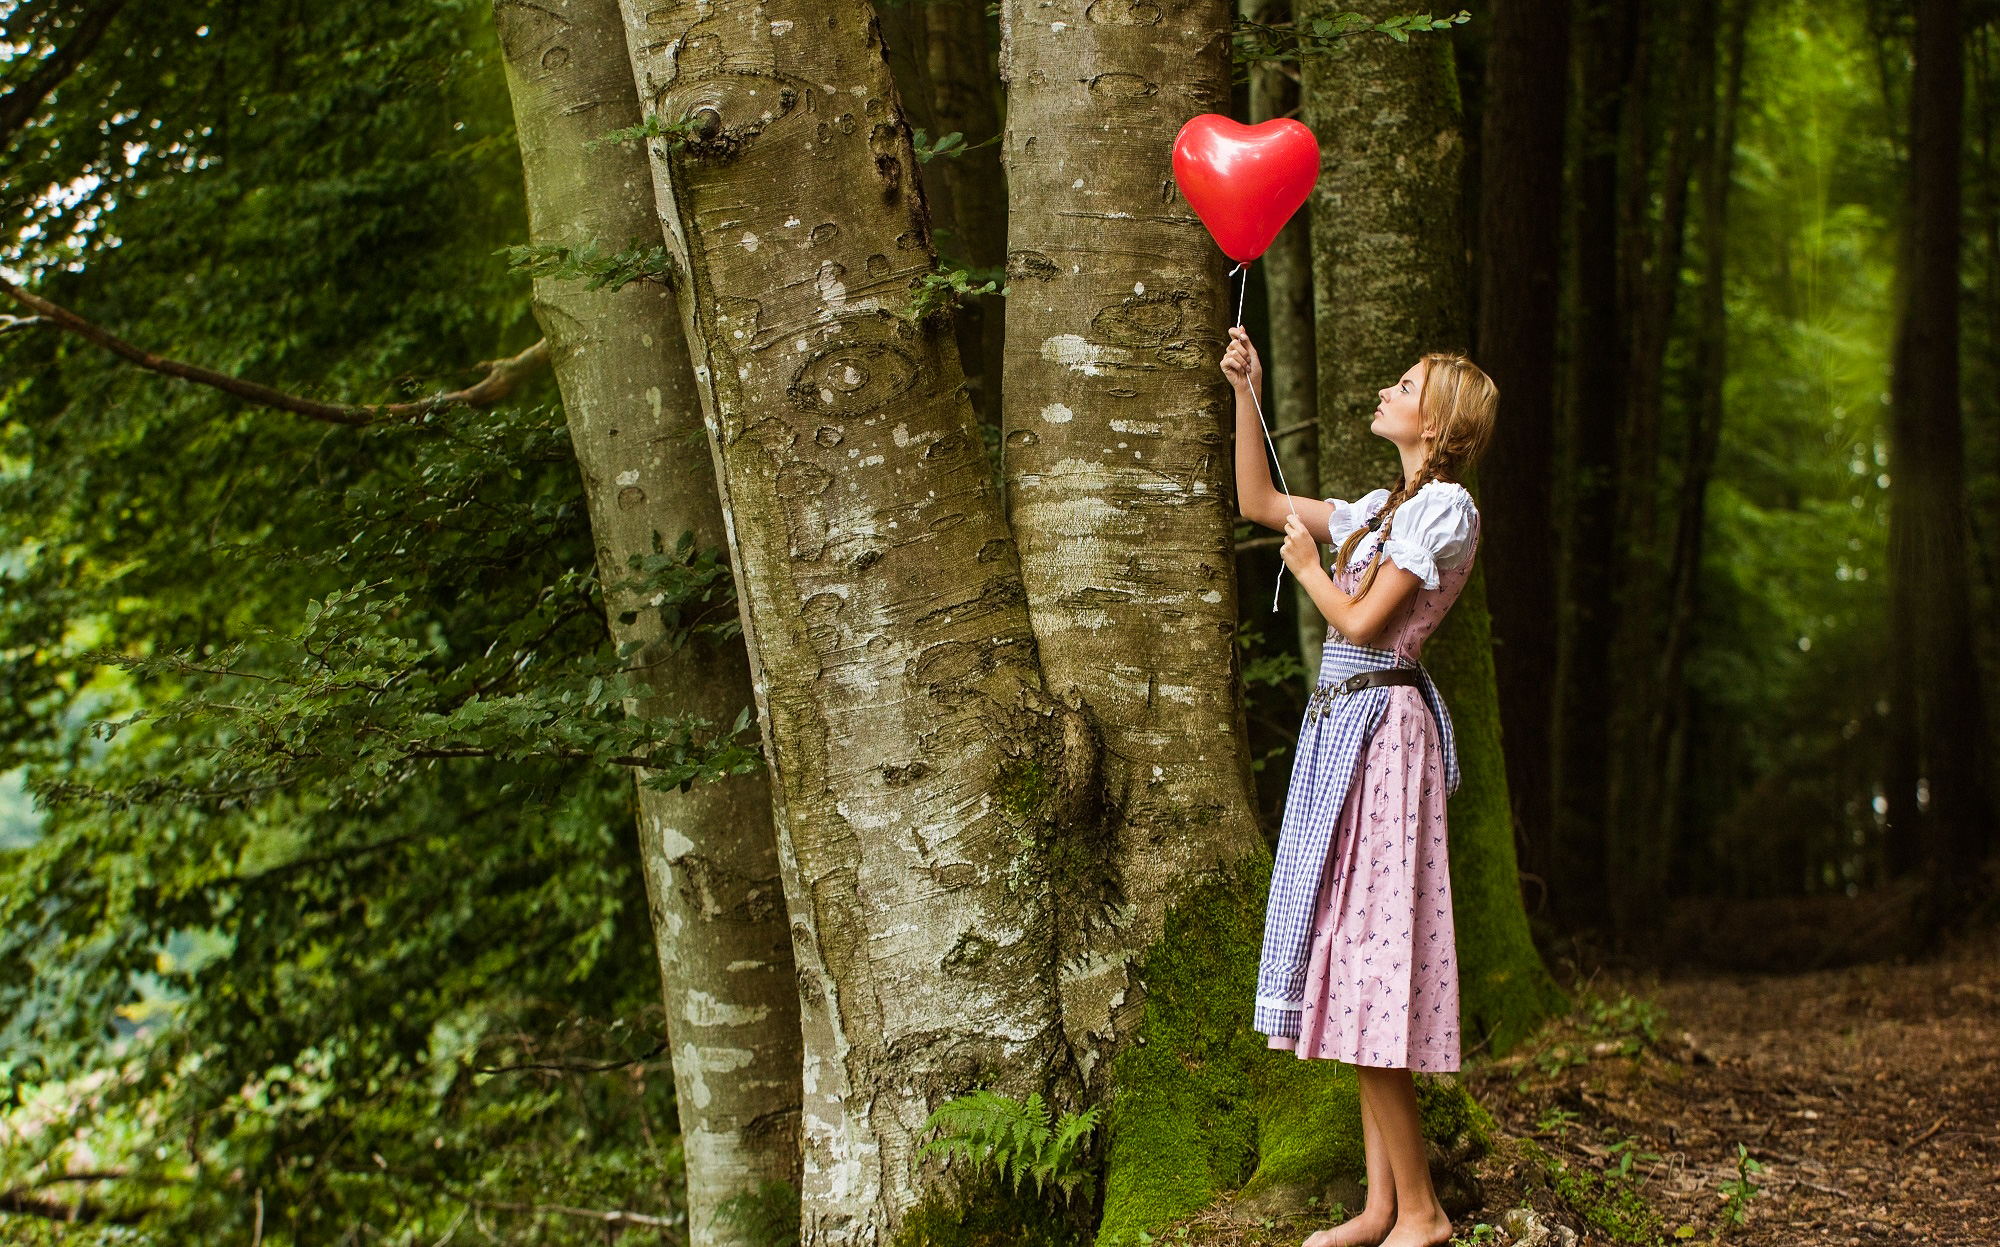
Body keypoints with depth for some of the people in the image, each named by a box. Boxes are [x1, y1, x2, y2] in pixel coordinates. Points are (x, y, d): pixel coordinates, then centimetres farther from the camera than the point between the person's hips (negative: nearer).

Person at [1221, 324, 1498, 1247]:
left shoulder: (1444, 506, -9)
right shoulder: (1382, 507, 18)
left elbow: (1364, 621, -14)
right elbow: (1259, 504, 26)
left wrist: (1310, 567, 3)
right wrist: (1246, 393, 22)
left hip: (1381, 728, -9)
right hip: (1341, 725, 9)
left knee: (1368, 959, -10)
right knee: (1354, 963, 8)